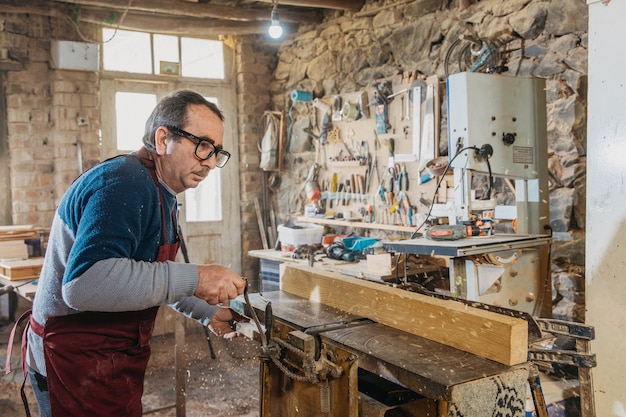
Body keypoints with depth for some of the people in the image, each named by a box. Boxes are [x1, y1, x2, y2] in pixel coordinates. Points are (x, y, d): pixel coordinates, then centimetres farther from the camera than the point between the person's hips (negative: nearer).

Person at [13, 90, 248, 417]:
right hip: (77, 365, -10)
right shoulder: (125, 183, -24)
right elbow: (84, 284, -37)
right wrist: (194, 279, -34)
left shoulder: (160, 194, 10)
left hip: (113, 359, 10)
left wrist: (208, 313, 16)